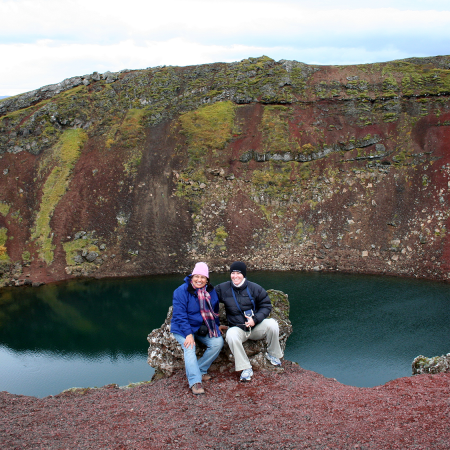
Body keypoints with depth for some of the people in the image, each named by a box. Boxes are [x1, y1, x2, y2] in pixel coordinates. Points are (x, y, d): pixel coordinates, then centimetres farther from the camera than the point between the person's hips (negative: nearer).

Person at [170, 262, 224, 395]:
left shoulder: (211, 292, 4)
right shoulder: (182, 291, -14)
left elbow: (215, 312, 18)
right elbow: (180, 315, -18)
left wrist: (216, 328, 8)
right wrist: (188, 334, -25)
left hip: (203, 328, 5)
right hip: (183, 329, -5)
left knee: (218, 342, -17)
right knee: (189, 348, -29)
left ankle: (200, 370, -8)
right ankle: (195, 382, -34)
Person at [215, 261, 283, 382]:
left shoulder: (254, 288, -1)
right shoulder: (223, 289, 0)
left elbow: (266, 306, 3)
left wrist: (255, 319, -15)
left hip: (256, 327, 1)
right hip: (237, 328, 0)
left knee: (272, 324, -28)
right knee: (231, 335, -36)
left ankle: (272, 354, 1)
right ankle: (246, 368, -24)